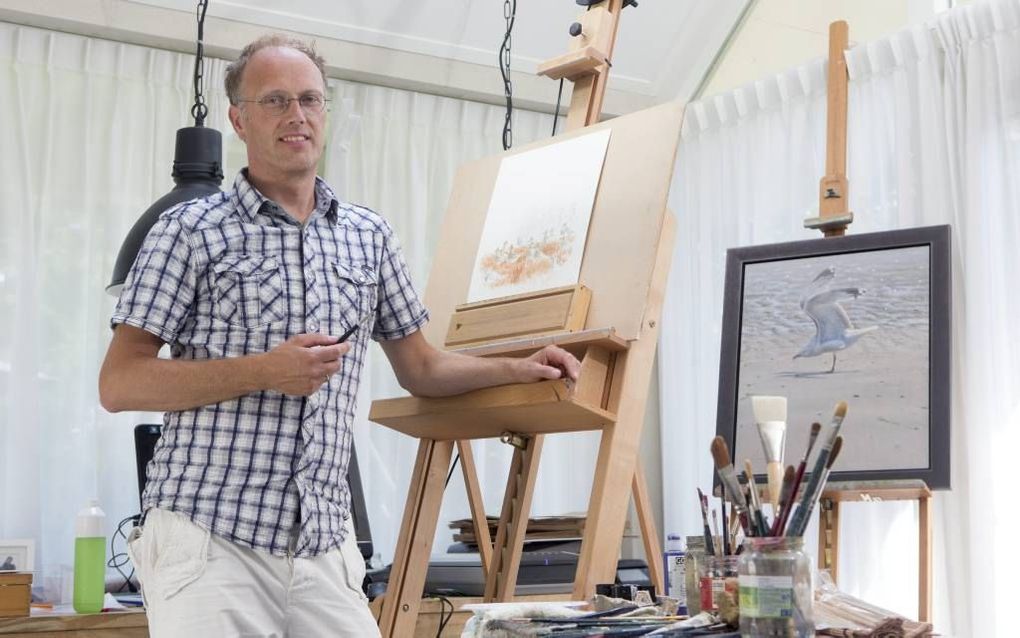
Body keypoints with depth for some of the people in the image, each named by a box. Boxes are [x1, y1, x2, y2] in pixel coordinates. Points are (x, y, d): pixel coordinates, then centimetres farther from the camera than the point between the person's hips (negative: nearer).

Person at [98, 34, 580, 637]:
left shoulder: (368, 236, 12)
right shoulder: (191, 231, -2)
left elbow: (420, 368, 21)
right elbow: (119, 383, -7)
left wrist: (520, 370, 9)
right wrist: (263, 371, -15)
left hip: (324, 546, 4)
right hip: (210, 541, -4)